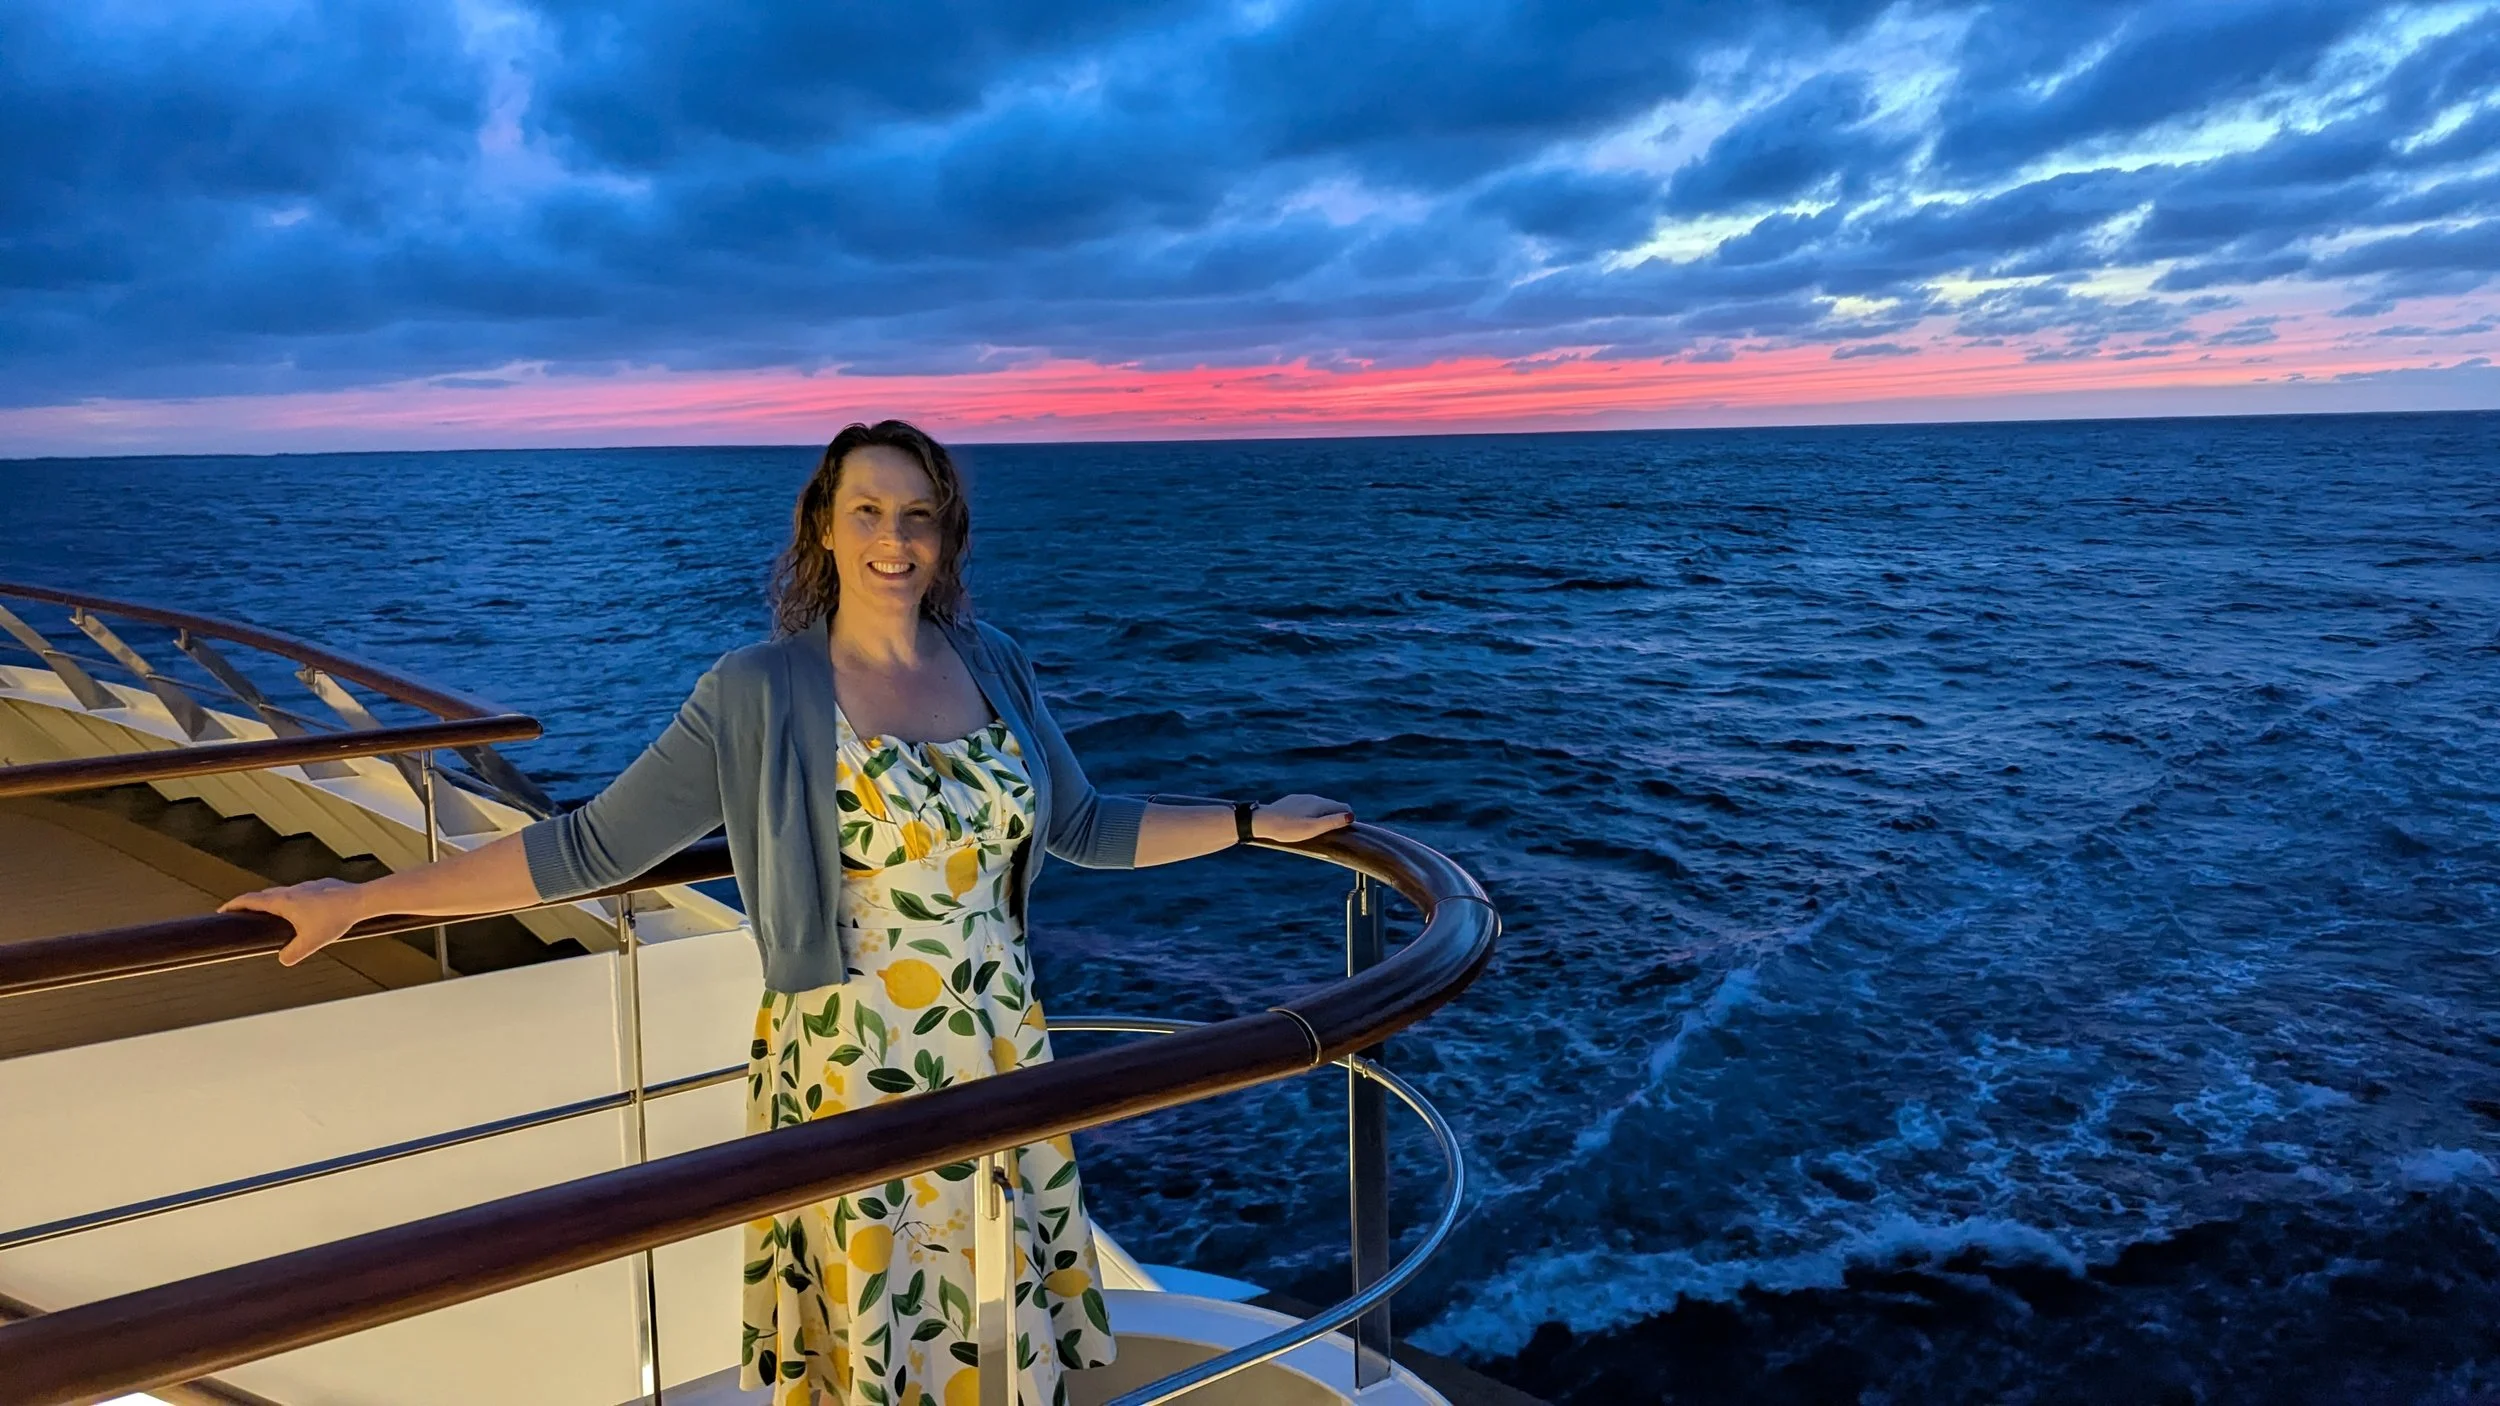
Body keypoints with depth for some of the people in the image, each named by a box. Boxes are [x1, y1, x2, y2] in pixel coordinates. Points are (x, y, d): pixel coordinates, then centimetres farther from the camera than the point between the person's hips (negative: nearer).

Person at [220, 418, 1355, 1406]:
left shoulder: (993, 666, 2)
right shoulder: (758, 694, -10)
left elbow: (1085, 829, 10)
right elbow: (591, 845, -8)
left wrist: (1256, 821, 9)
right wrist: (358, 899, -9)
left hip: (1000, 1057, 4)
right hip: (848, 1074, -3)